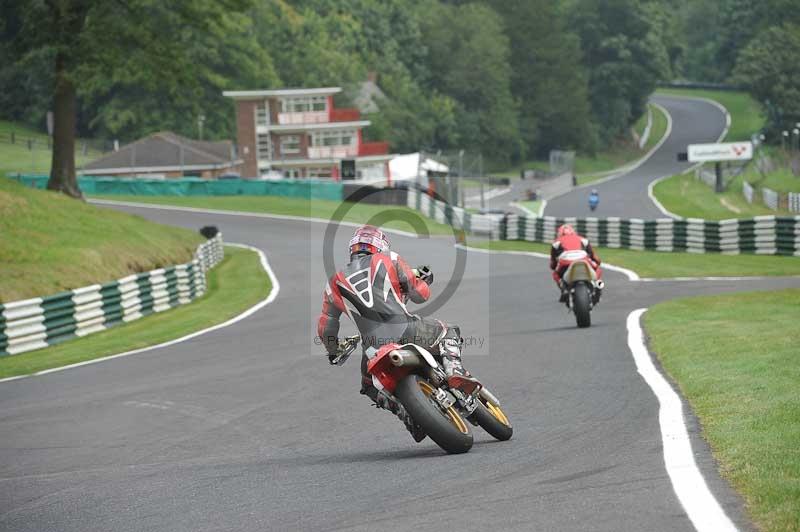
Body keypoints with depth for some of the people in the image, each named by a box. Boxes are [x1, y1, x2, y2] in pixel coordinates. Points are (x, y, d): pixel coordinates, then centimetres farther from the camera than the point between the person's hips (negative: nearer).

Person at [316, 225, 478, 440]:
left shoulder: (335, 283, 20)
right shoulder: (389, 261, 14)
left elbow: (325, 328, 23)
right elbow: (420, 294, 14)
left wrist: (333, 352, 43)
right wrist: (424, 280, 37)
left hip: (374, 348, 2)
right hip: (406, 331, -2)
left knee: (371, 386, 31)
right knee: (448, 333, 25)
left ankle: (406, 413, 8)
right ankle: (453, 370, -3)